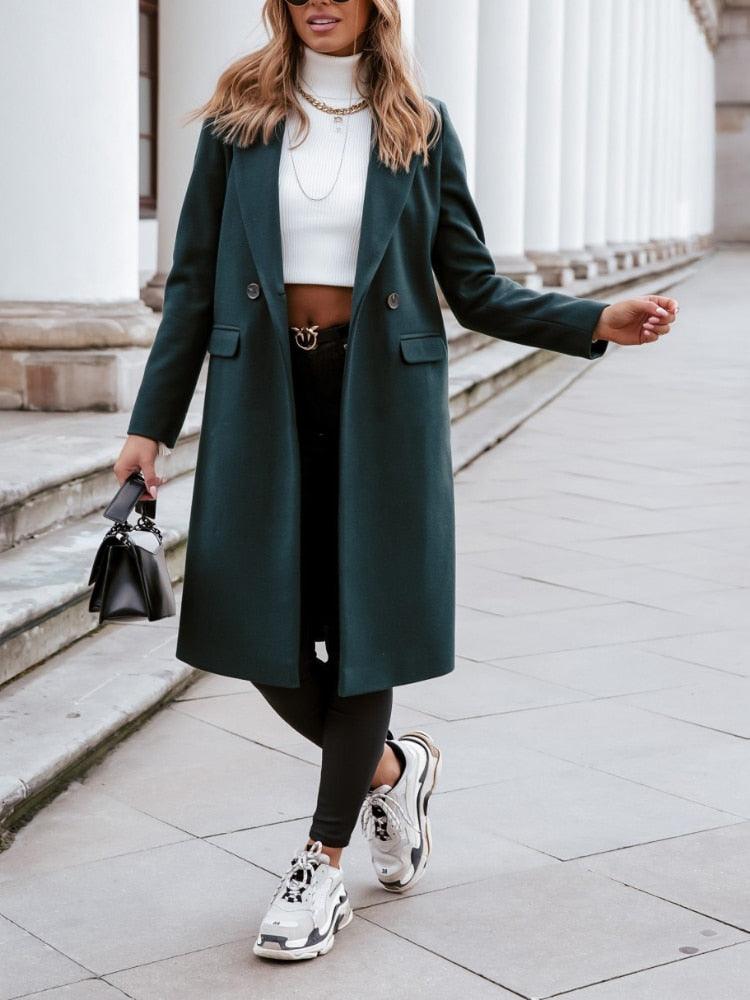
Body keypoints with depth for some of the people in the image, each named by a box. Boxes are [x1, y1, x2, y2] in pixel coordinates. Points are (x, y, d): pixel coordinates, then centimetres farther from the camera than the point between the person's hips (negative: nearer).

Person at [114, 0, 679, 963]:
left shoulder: (418, 125, 5)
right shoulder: (240, 115, 5)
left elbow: (475, 289, 6)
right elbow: (193, 281, 5)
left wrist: (596, 321, -7)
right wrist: (151, 422, 1)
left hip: (378, 393, -1)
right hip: (266, 390, 1)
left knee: (364, 621, 0)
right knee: (263, 628, 1)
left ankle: (322, 864, 13)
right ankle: (391, 766, 30)